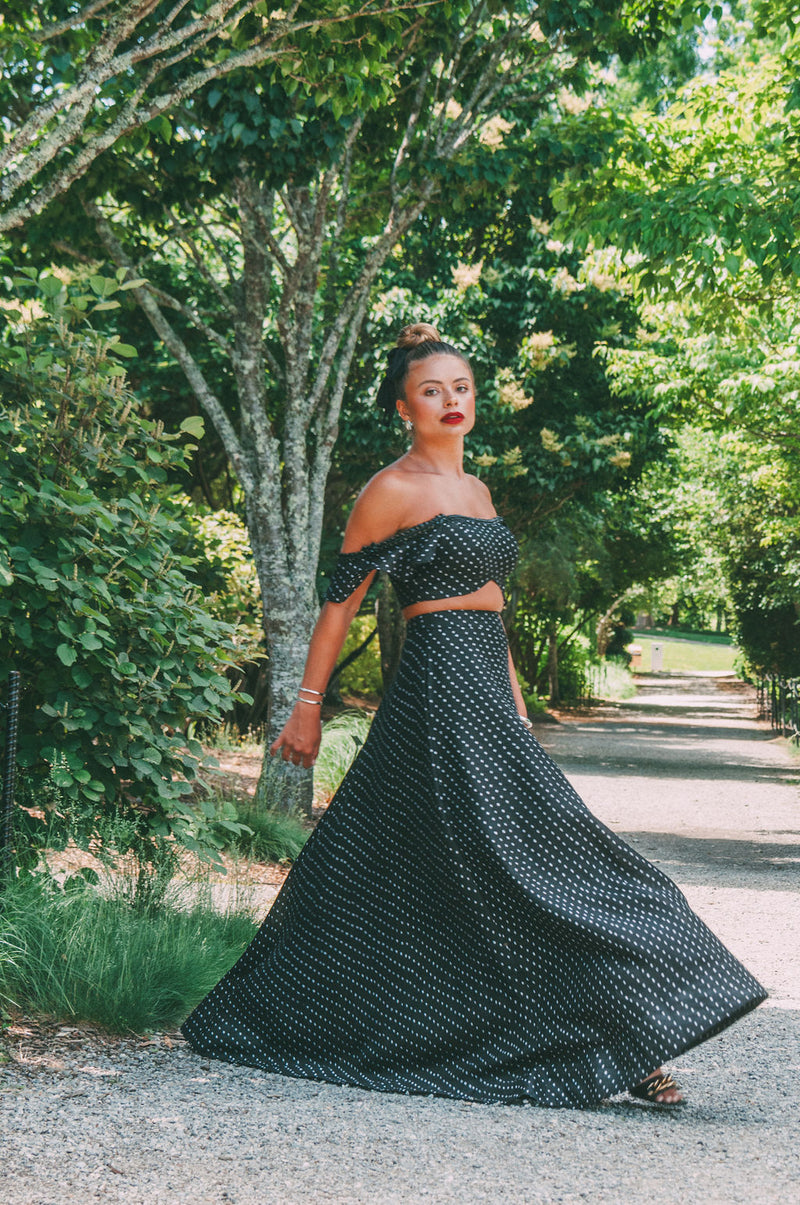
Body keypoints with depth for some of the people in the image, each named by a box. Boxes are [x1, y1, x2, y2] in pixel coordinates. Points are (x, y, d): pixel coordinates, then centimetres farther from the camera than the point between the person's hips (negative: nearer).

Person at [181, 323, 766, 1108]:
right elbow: (340, 603, -4)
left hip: (484, 694, 9)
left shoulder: (476, 491, 19)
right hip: (440, 687, -9)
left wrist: (518, 718, 19)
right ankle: (615, 1042, -9)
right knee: (521, 859, -11)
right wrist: (307, 708, -5)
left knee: (405, 871, 9)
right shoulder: (394, 490, -4)